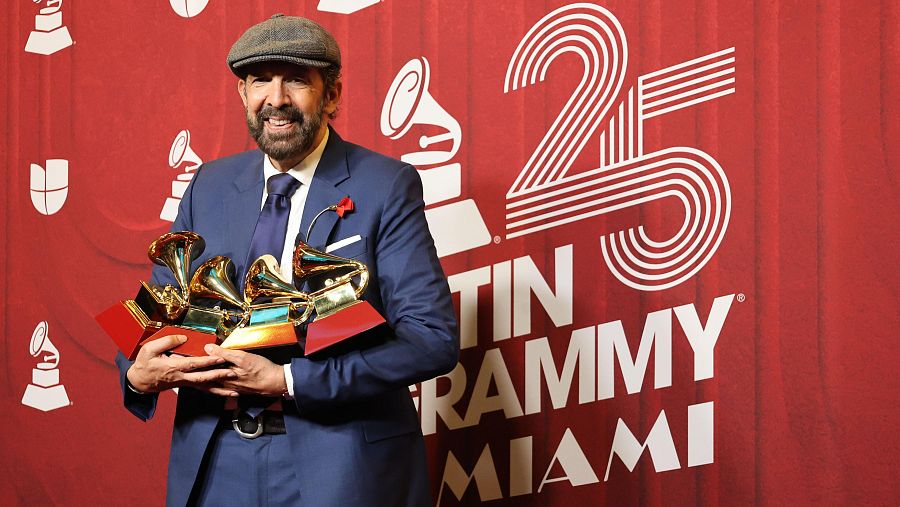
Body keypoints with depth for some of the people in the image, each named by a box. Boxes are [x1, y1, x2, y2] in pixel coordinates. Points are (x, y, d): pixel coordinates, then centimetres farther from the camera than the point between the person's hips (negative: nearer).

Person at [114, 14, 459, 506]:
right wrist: (139, 374, -12)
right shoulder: (210, 185, 7)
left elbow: (434, 338, -15)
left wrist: (286, 381, -21)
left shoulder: (386, 187, -8)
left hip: (339, 465, -4)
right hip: (214, 462, 4)